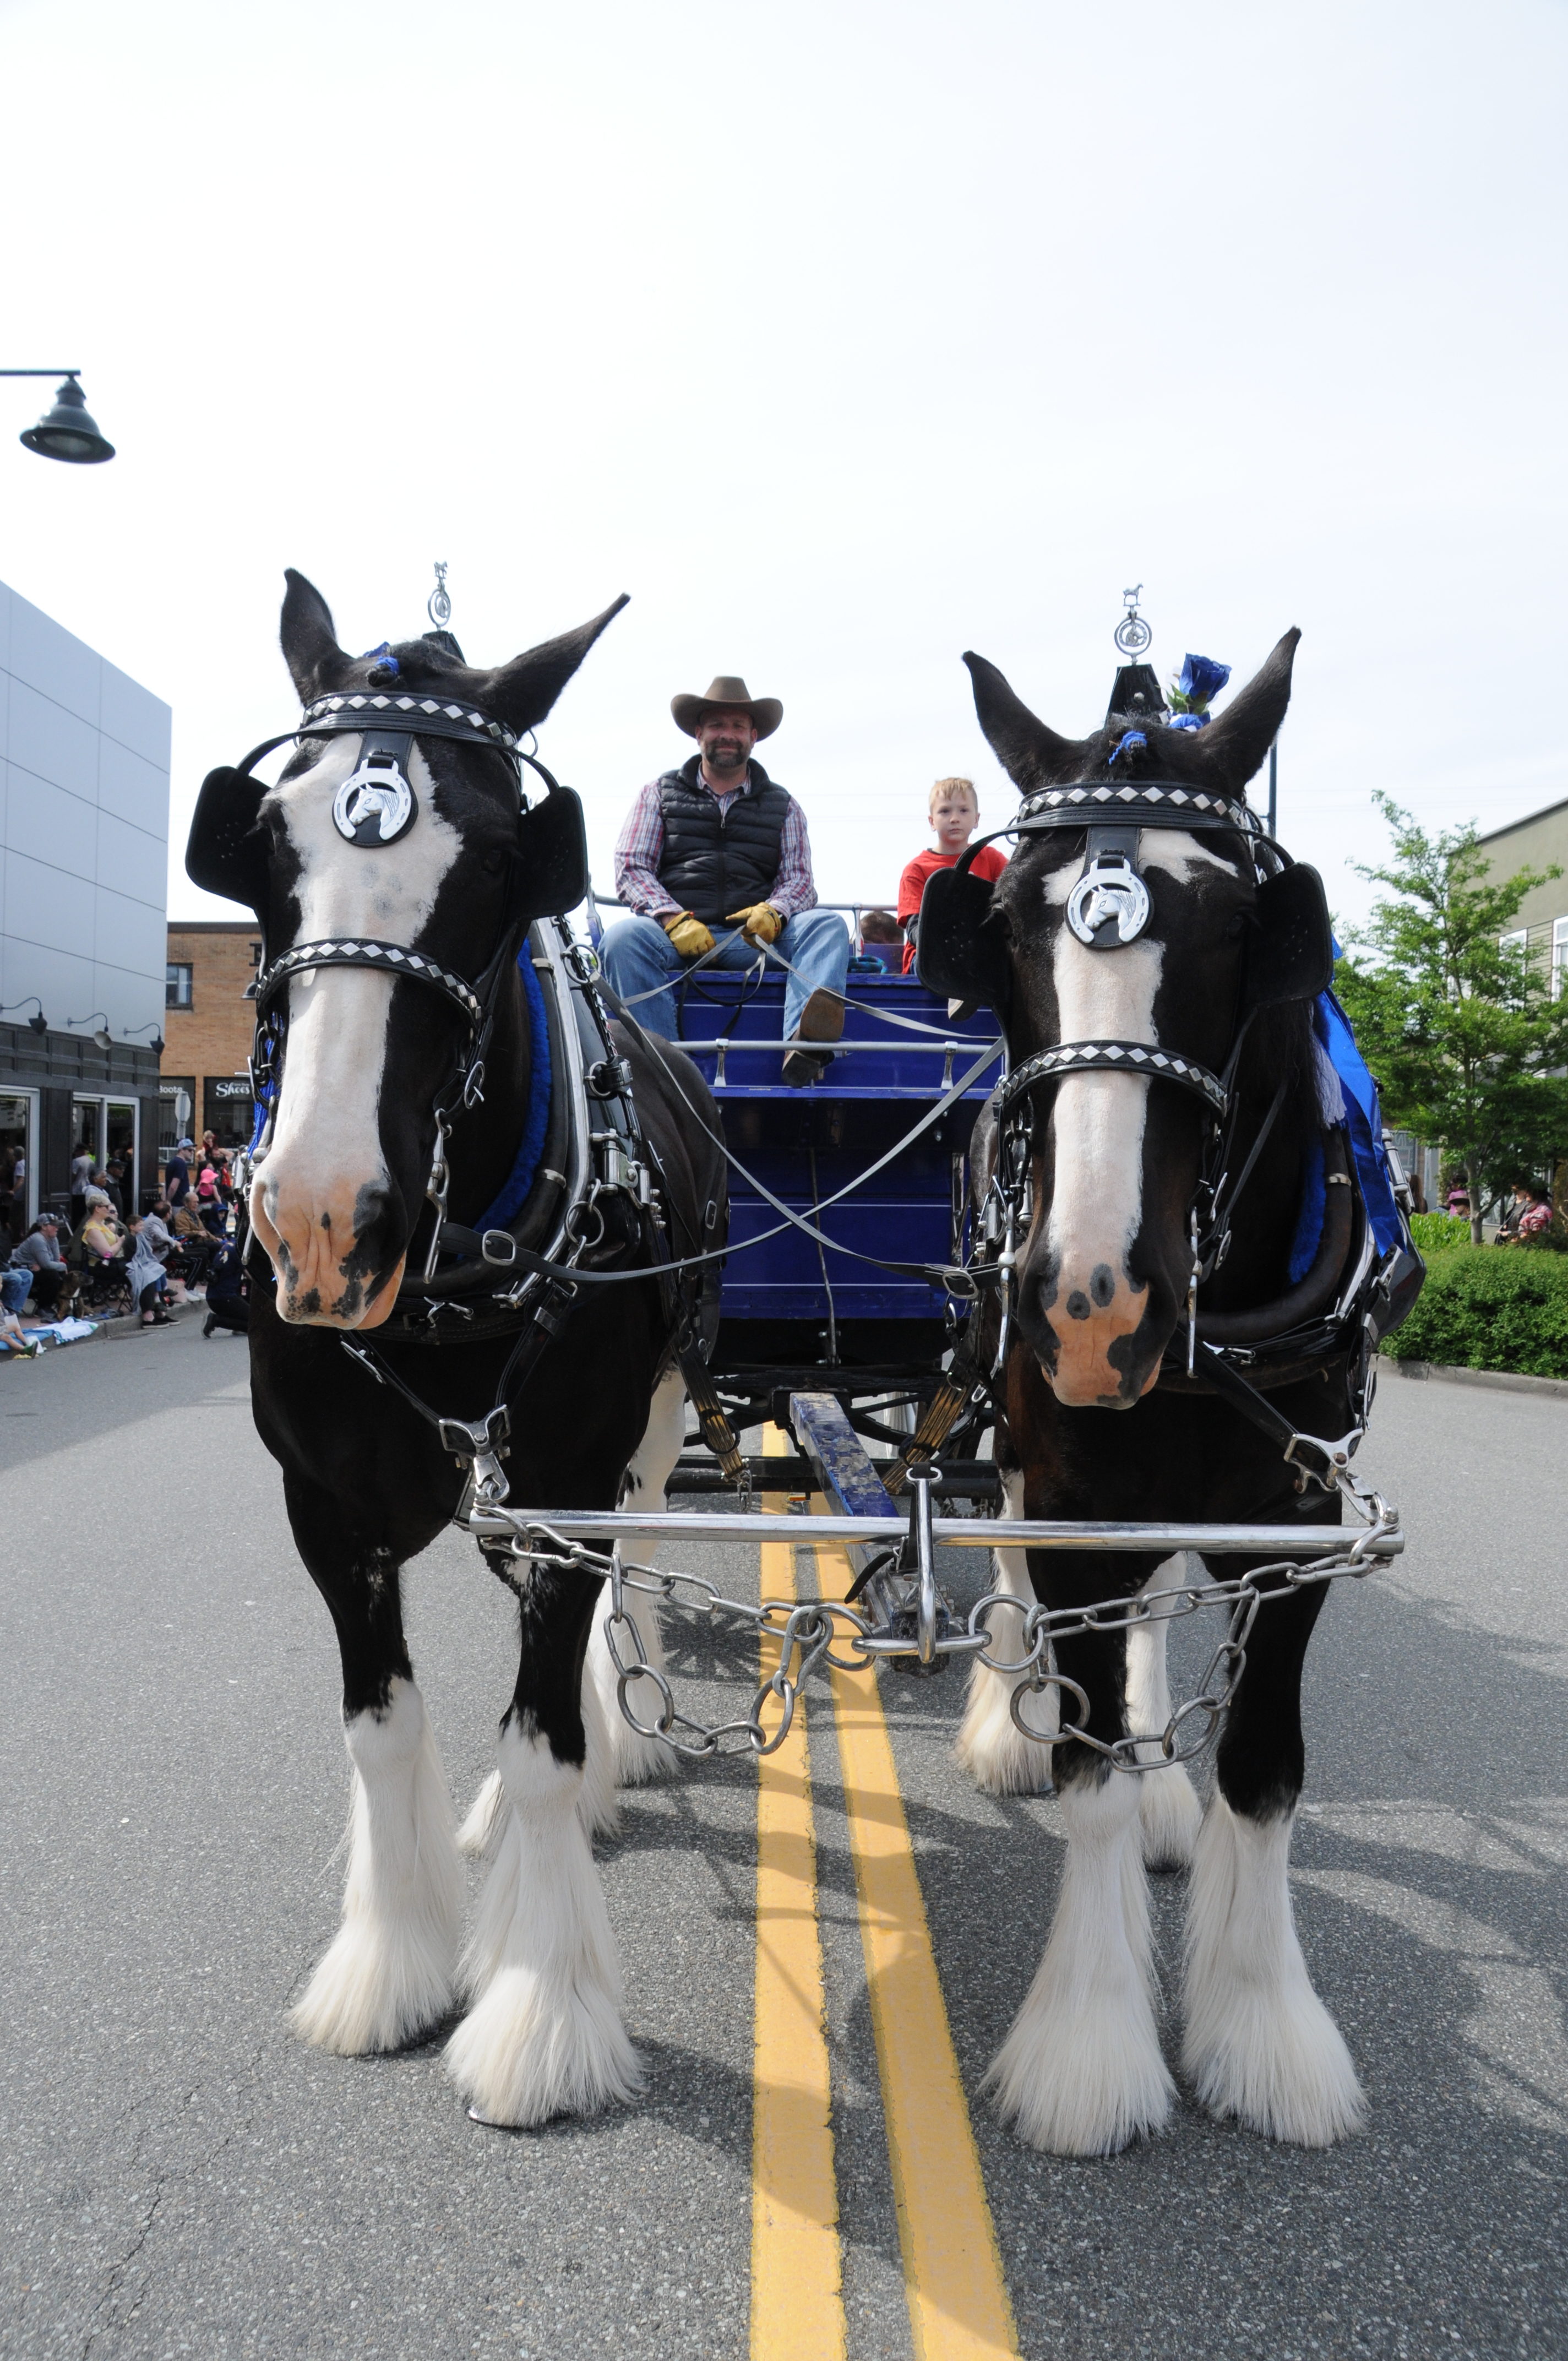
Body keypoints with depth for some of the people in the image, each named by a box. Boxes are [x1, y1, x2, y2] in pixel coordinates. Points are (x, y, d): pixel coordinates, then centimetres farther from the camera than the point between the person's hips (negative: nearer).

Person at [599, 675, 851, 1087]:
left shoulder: (783, 805, 21)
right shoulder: (661, 792, 18)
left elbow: (799, 878, 11)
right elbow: (631, 868, 7)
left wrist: (773, 912, -14)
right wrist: (675, 919, -13)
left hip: (754, 938, 1)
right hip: (674, 934, -1)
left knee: (828, 926, -26)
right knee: (624, 937, -33)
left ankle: (804, 1044, -53)